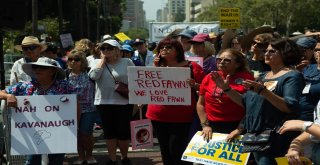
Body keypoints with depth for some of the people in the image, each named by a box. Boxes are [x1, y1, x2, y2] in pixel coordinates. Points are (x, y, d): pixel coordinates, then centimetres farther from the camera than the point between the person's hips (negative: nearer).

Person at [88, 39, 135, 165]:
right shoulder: (98, 63, 6)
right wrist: (102, 59, -6)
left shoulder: (127, 62, 0)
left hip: (124, 103, -2)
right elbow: (93, 76, -13)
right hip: (104, 103, 2)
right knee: (109, 132, 8)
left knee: (123, 132, 3)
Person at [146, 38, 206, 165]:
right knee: (165, 151, 13)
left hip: (181, 117, -5)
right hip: (158, 116, 5)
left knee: (177, 151, -8)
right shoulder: (158, 67, 11)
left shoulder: (191, 67, -3)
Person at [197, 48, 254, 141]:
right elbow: (200, 104, 11)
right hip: (213, 127, 3)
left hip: (237, 126, -3)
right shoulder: (209, 77, 6)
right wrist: (205, 125, 3)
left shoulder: (246, 78, -3)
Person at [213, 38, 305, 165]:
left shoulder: (292, 76, -8)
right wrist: (226, 88, 5)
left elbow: (291, 107, -22)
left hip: (275, 138, -8)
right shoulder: (264, 76, 17)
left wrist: (263, 91, -31)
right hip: (253, 135, 8)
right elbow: (245, 102, 18)